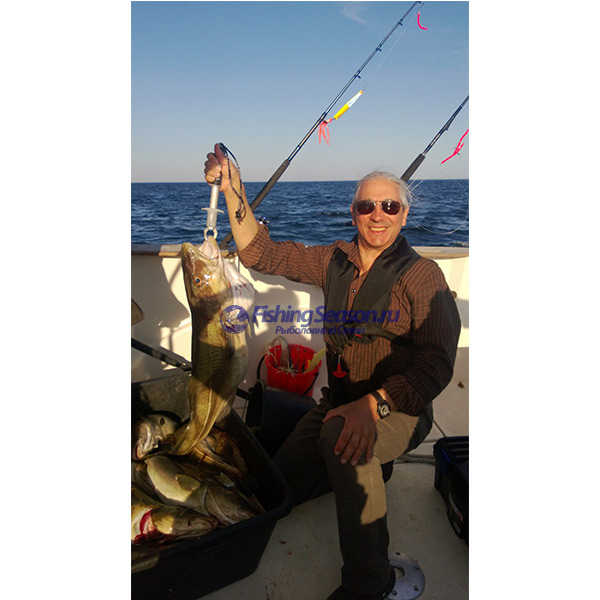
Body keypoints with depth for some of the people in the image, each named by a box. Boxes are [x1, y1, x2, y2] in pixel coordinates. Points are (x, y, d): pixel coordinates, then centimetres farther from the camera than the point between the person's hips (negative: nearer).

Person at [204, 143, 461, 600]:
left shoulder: (421, 275, -12)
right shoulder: (334, 261, 3)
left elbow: (437, 361, -20)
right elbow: (260, 253, 3)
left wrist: (374, 405, -34)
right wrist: (232, 189, -7)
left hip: (400, 411, -5)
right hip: (340, 403, 6)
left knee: (339, 436, -37)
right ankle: (365, 467, 25)